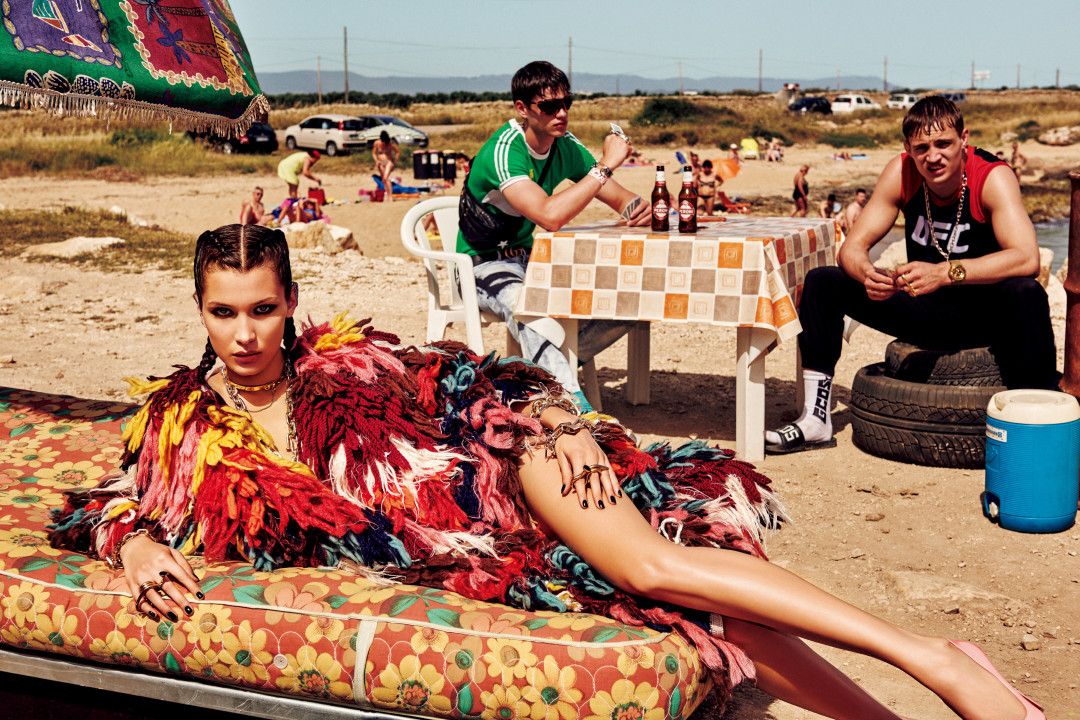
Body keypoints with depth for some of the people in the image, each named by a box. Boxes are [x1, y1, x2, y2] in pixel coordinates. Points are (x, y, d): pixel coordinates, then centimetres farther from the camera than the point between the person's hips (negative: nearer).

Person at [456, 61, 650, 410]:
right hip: (483, 265, -7)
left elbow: (621, 198, 5)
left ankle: (548, 366, -7)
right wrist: (606, 165, -34)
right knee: (523, 301, -42)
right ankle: (573, 403, -43)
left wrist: (635, 207, -21)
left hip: (530, 258, 7)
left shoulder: (566, 147, -1)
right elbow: (550, 216, -39)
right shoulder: (503, 151, -25)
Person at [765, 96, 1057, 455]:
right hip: (926, 312, 4)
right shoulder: (901, 173, -9)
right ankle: (816, 418, -6)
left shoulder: (993, 177, -20)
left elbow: (1027, 258, -34)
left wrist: (945, 273, -47)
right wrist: (866, 274, -34)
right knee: (821, 283, -9)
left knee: (1027, 294, -38)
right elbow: (853, 246, -8)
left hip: (985, 312, -4)